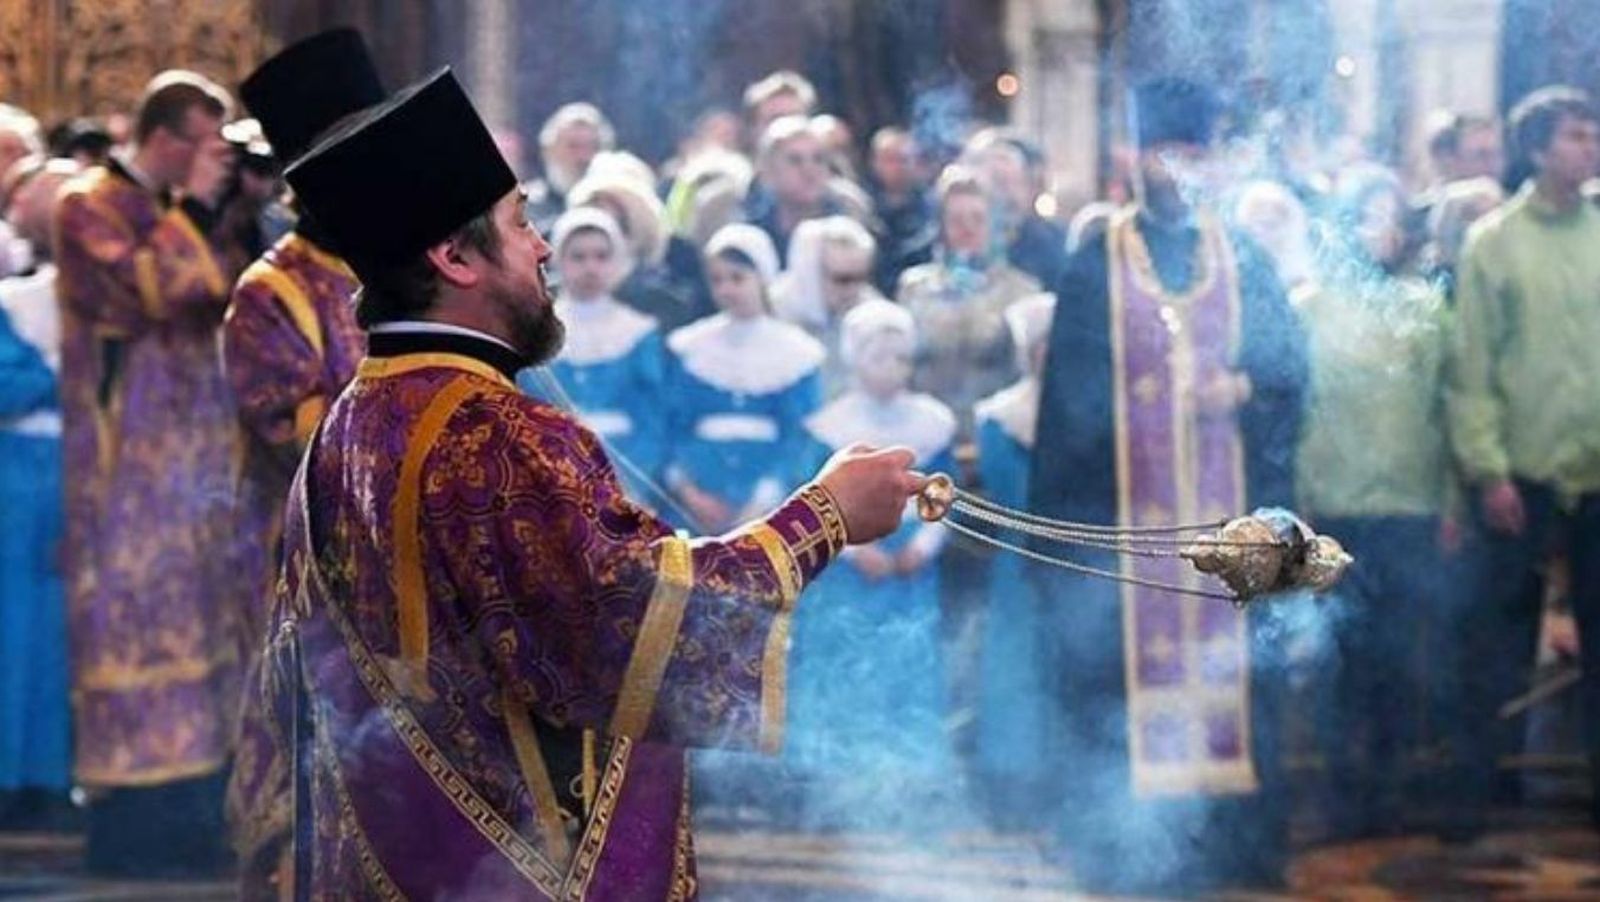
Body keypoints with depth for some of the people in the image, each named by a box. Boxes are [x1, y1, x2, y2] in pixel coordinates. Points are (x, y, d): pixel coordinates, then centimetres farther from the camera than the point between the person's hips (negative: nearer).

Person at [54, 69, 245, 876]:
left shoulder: (180, 211, 15)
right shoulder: (89, 206, -8)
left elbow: (227, 294, 14)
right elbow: (146, 286, -22)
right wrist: (195, 211, -14)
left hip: (193, 452, 8)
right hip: (131, 459, -8)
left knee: (197, 616, 8)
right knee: (139, 617, -9)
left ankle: (186, 812, 13)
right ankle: (134, 822, -6)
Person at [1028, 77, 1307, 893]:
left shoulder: (1243, 262, 11)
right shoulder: (1097, 265, 4)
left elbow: (1290, 362, 7)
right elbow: (1068, 389, 1)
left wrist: (1245, 385, -15)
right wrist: (1059, 509, -6)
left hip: (1225, 503, 2)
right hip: (1120, 503, -2)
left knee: (1231, 665, 1)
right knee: (1124, 667, -4)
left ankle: (1237, 844, 7)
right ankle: (1120, 847, 2)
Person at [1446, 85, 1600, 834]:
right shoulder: (1494, 241, -1)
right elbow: (1471, 369, -4)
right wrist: (1488, 469, -10)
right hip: (1525, 470, -2)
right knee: (1503, 633, 5)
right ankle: (1480, 786, 14)